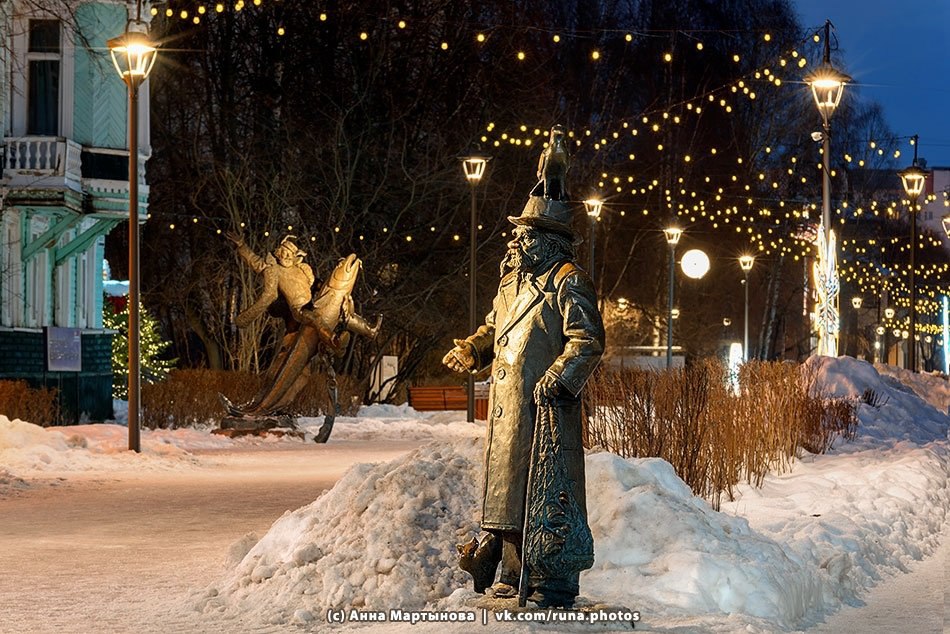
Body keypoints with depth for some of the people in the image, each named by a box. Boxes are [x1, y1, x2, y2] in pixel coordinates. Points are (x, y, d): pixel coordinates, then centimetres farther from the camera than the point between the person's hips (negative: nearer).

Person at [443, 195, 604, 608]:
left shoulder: (568, 282, -8)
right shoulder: (512, 281, 19)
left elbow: (588, 341, -15)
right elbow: (494, 329, 31)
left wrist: (558, 378, -26)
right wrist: (470, 350, 12)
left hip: (546, 409, -9)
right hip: (506, 408, 9)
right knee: (508, 486, 13)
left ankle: (556, 584, -2)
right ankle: (514, 575, 22)